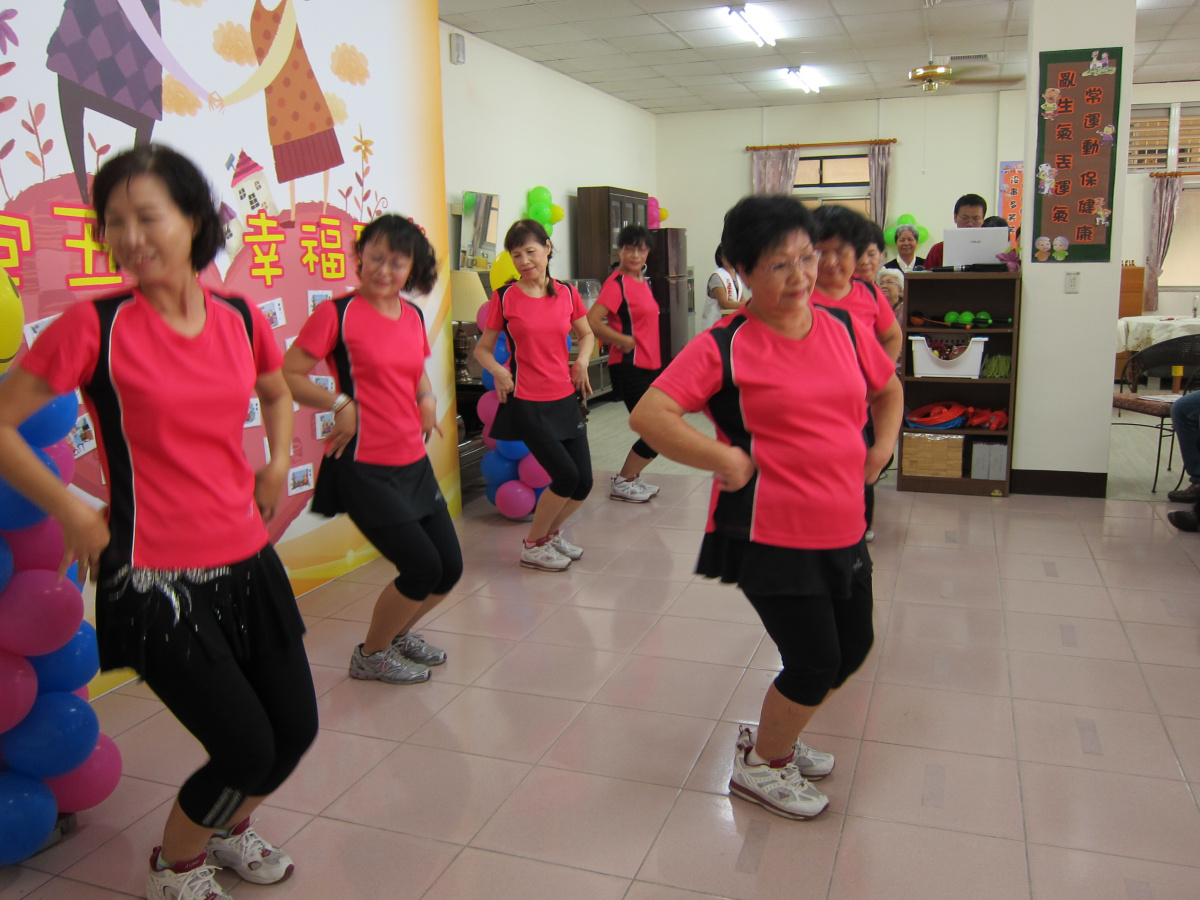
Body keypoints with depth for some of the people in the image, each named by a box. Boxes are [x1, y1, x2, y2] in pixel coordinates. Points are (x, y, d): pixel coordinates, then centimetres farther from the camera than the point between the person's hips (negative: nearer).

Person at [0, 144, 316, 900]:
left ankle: (231, 828, 44)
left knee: (297, 727, 10)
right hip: (157, 577, -5)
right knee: (247, 746, -4)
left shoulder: (241, 319, 3)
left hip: (247, 561, 5)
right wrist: (74, 513, -7)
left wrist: (277, 463, 10)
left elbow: (277, 393, 24)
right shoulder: (96, 326, -11)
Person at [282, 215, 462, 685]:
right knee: (422, 566, -9)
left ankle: (398, 632, 36)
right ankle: (371, 655, 17)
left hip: (414, 462, 7)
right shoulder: (337, 313, -9)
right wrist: (340, 404, -20)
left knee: (450, 568, 8)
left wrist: (427, 397, 7)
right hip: (364, 468, -7)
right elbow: (286, 376, -11)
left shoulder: (413, 315, 10)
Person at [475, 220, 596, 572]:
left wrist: (582, 359, 1)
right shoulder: (504, 298, -3)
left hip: (565, 399, 5)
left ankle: (551, 533, 32)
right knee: (566, 476, -11)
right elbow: (483, 348, 3)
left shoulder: (567, 293, 5)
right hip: (527, 403, -4)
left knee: (583, 483, 3)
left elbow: (586, 334, 21)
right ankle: (533, 546, 12)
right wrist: (498, 370, -17)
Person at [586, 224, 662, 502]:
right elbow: (591, 323, -24)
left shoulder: (641, 281, 13)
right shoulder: (617, 283, -14)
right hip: (629, 367, -9)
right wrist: (624, 341, -16)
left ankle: (631, 478, 27)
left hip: (648, 365, 9)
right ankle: (621, 483, 9)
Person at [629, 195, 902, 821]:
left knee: (853, 646, 17)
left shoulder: (844, 328, 6)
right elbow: (648, 415, -22)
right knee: (815, 662, -2)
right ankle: (758, 766, 27)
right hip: (770, 533, -7)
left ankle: (775, 737, 41)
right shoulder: (725, 347, -13)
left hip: (842, 528, 7)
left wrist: (881, 447, 9)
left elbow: (888, 391, 24)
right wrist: (726, 460, -23)